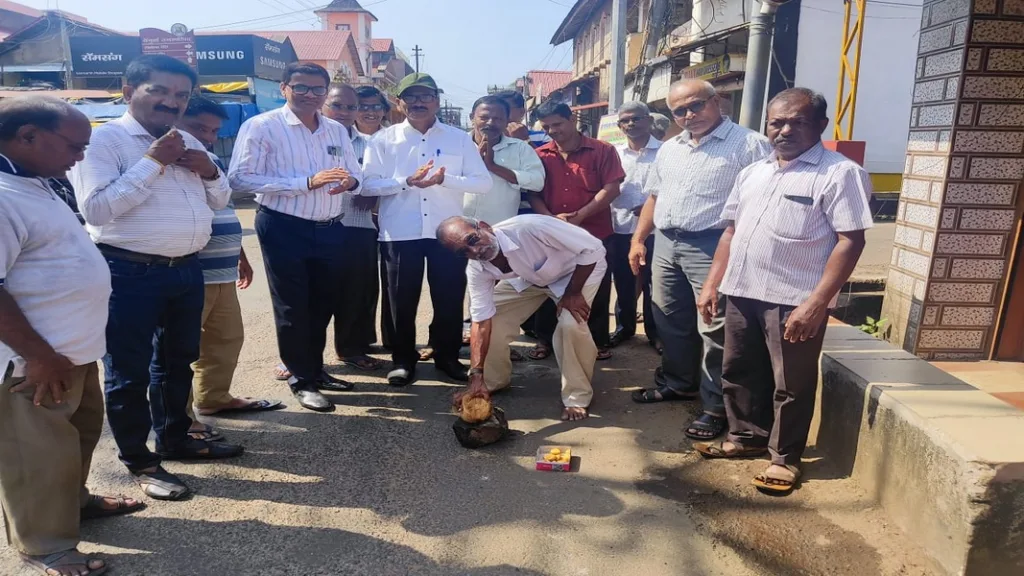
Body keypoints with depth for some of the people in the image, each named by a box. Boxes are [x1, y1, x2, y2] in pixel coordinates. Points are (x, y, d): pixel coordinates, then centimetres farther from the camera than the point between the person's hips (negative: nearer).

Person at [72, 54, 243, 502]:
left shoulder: (188, 143, 12)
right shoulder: (104, 139, -10)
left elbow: (219, 202, 17)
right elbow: (96, 209, -21)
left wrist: (209, 171, -4)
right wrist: (152, 162, -19)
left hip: (187, 269, 7)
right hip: (129, 273, -7)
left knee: (178, 361, 20)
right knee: (129, 372, 7)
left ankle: (174, 439, 39)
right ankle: (138, 461, 22)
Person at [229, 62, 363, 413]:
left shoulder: (337, 131, 10)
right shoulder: (261, 127, -9)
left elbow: (355, 174, 13)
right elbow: (240, 179, -17)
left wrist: (350, 182, -14)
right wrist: (306, 182, -24)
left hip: (330, 229, 6)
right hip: (284, 229, -5)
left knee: (324, 305, 17)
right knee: (292, 308, 5)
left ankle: (316, 369, 36)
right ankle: (301, 380, 21)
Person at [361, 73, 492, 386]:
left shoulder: (459, 138, 5)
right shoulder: (384, 139, 4)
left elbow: (483, 183, -2)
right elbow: (368, 184, -5)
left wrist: (444, 179, -17)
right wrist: (407, 181, -18)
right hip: (401, 232, 0)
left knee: (450, 298, 9)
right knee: (402, 299, 8)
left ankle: (447, 355, 28)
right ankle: (403, 359, 23)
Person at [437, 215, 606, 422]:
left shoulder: (530, 228, -41)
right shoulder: (477, 269, -22)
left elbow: (594, 248, -32)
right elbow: (481, 320, -18)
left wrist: (572, 293, -26)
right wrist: (477, 376, -25)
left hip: (581, 268, -5)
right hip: (528, 277, 5)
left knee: (571, 323, -28)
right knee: (492, 318, -5)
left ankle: (577, 396, -6)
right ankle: (493, 381, 20)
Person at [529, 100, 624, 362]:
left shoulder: (602, 150, -2)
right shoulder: (540, 155, 5)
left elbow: (611, 188, -10)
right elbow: (532, 192, 2)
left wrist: (579, 216, -18)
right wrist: (550, 218, -15)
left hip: (595, 233, -2)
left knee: (596, 290, 6)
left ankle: (598, 341, 20)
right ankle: (546, 340, 24)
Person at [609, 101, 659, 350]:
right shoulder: (614, 152, 8)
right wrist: (634, 207, -9)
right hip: (621, 226, 3)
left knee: (652, 282, 5)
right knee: (623, 282, 11)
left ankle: (655, 332, 18)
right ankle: (624, 326, 27)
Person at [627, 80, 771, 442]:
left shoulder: (749, 144, -7)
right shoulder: (669, 149, 16)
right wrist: (639, 239, 14)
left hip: (712, 246, -7)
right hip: (665, 243, 7)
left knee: (714, 329, -2)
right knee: (670, 321, 16)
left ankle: (716, 407, 9)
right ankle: (677, 383, 34)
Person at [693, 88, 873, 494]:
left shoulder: (840, 173, -7)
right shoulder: (753, 172, 13)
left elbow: (850, 241, -14)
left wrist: (817, 303, -21)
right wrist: (713, 283, 11)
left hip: (794, 301, -6)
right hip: (742, 292, 7)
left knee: (791, 385, 6)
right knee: (739, 372, 17)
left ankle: (785, 457, 23)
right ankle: (746, 437, 36)